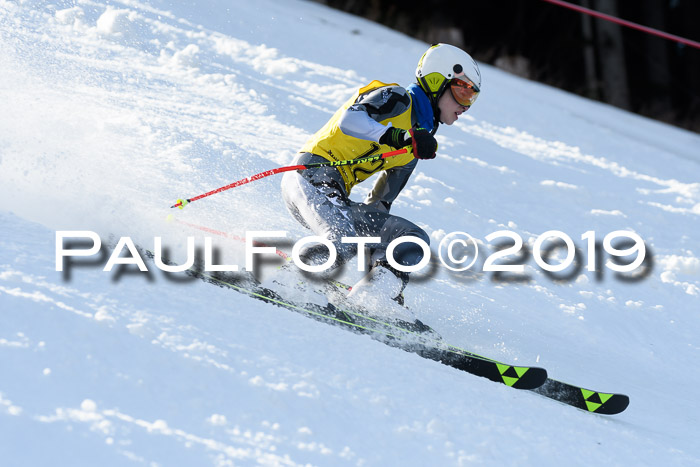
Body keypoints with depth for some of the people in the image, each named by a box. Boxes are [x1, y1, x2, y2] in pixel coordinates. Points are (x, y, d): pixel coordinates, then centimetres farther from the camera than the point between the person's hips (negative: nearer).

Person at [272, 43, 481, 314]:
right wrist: (401, 138, -31)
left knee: (414, 240, 1)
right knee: (345, 244, -33)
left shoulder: (418, 144, 22)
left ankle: (371, 299, -16)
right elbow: (349, 118, -21)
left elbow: (380, 201, 26)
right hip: (313, 176, -9)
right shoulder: (397, 99, -2)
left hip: (337, 199, 9)